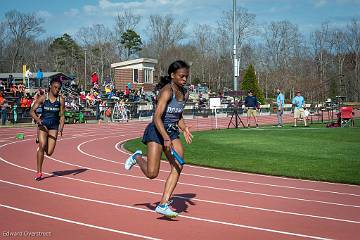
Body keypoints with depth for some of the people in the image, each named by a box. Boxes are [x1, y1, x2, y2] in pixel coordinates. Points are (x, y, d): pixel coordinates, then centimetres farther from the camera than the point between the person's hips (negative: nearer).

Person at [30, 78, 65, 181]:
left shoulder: (61, 99, -1)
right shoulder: (43, 98, -4)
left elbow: (62, 115, 2)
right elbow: (32, 111, -6)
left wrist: (61, 127, -14)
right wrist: (37, 119, -26)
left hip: (54, 126, 1)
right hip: (43, 124, -1)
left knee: (49, 152, -4)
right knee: (42, 146, -21)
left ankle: (41, 144, 35)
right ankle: (39, 172, -10)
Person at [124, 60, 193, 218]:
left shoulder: (184, 94, 8)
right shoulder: (167, 91, -16)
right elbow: (157, 117, -24)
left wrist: (185, 129, 6)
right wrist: (166, 138, -33)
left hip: (172, 133, 7)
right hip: (156, 131, -7)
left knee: (178, 166, -12)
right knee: (152, 174, -8)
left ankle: (163, 204, -9)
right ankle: (137, 157, 26)